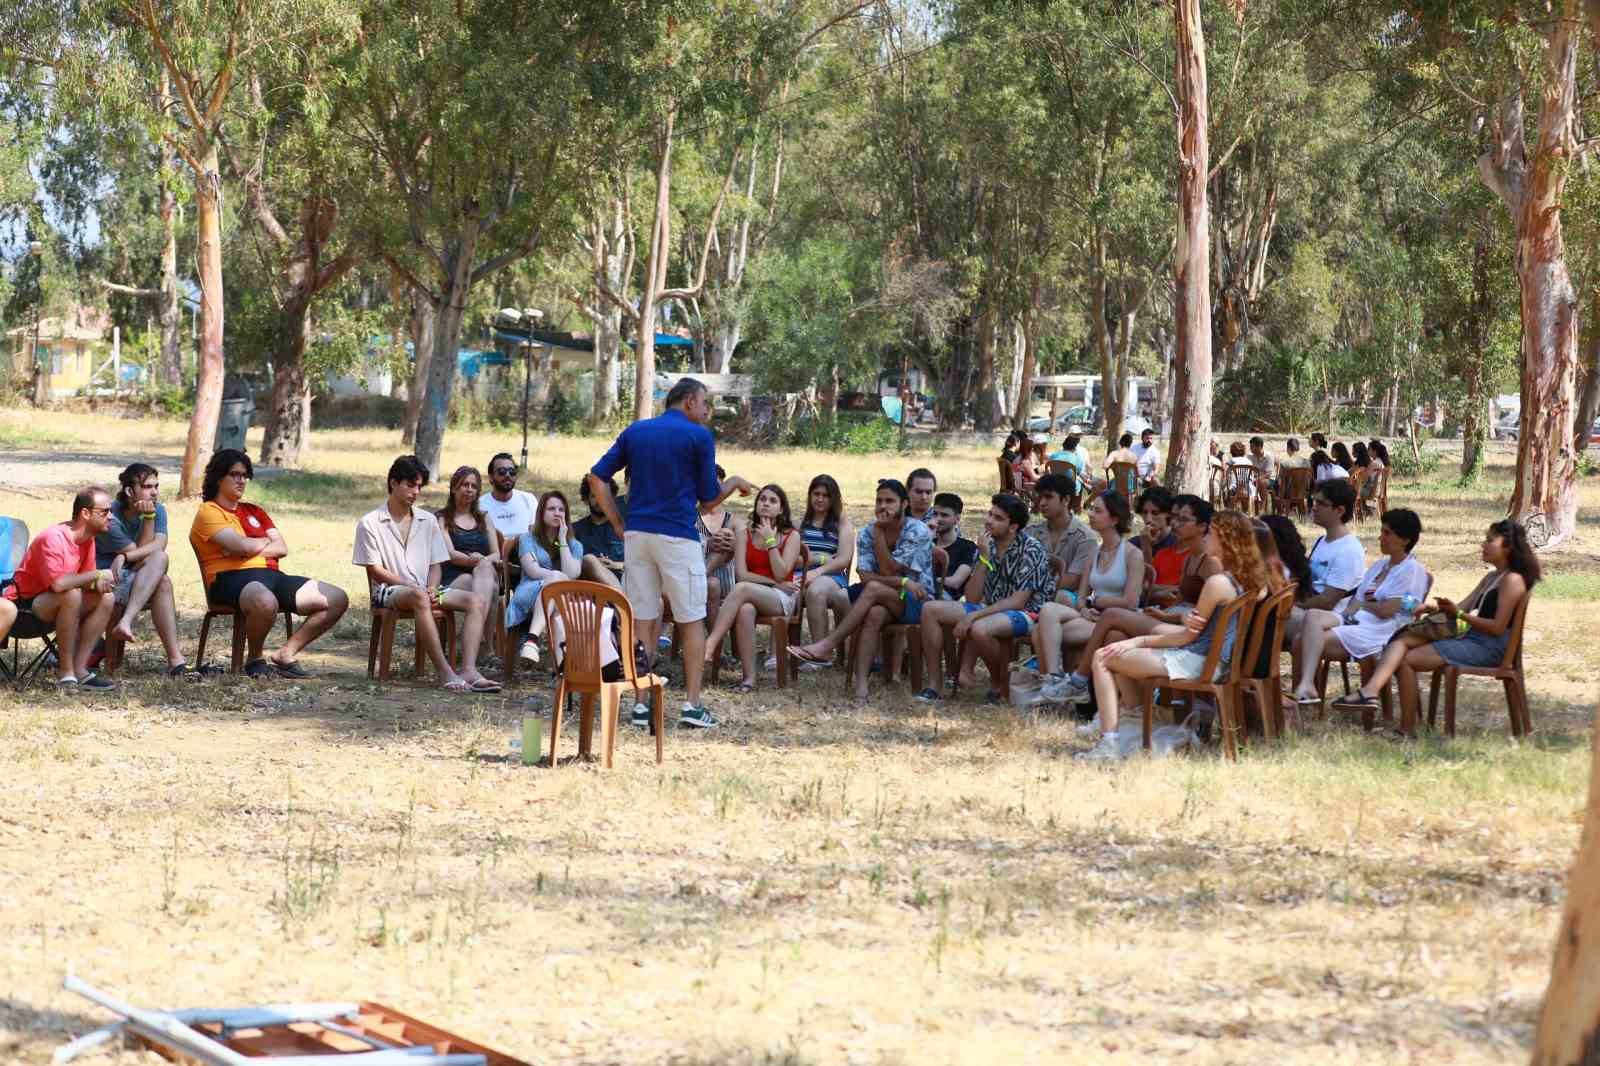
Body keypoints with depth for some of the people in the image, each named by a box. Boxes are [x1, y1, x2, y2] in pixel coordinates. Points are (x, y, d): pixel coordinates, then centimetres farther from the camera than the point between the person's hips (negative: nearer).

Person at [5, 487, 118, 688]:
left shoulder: (87, 539, 2)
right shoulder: (53, 538, -25)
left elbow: (85, 580, 6)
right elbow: (58, 583, -37)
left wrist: (98, 583, -19)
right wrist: (97, 575, -25)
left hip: (51, 602, 9)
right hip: (23, 602, -9)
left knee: (105, 598, -7)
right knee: (72, 594, -33)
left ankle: (79, 668, -10)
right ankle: (65, 672, -23)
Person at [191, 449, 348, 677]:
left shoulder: (254, 512, 27)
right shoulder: (208, 512, 4)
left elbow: (282, 548, 14)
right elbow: (239, 545, -12)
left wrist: (250, 548, -4)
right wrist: (265, 542, 9)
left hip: (271, 576, 8)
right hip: (232, 579, -8)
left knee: (337, 599, -6)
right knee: (265, 602, -44)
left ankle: (286, 654, -3)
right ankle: (254, 659, -15)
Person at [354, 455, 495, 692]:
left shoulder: (428, 521, 15)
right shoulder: (370, 523, 0)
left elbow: (435, 565, 14)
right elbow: (375, 571, -5)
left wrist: (431, 588, -10)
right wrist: (414, 587, -15)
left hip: (425, 590, 6)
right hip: (388, 591, -6)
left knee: (478, 601, -17)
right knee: (419, 597, -40)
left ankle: (469, 671, -35)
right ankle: (444, 671, -43)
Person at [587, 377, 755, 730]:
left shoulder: (635, 431, 12)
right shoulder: (699, 437, -3)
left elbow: (597, 478, 7)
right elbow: (708, 499, 0)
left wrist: (619, 525, 9)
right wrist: (735, 483, 19)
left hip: (636, 535, 4)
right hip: (678, 537, -4)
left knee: (643, 621, 7)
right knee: (692, 622, 6)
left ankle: (642, 704, 6)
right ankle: (692, 704, 2)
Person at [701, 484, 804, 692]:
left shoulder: (791, 536, 3)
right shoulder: (744, 532, 8)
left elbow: (780, 574, -8)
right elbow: (741, 574, -1)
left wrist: (770, 540, -11)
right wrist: (774, 583, -7)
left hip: (781, 599, -2)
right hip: (750, 596, 2)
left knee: (741, 589, -34)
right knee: (745, 610, -37)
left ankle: (709, 645, -42)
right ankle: (749, 678, -38)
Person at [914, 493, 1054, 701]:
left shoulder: (1030, 549, -13)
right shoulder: (989, 545, 7)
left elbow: (1017, 601, -19)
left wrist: (973, 616, -23)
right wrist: (984, 557, -11)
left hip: (1026, 613, -8)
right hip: (992, 609, 8)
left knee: (979, 629, -37)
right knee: (930, 610, -5)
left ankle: (1002, 687, -11)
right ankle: (934, 685, -5)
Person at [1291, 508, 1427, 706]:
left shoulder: (1412, 570, -1)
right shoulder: (1379, 566, 26)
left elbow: (1386, 610, -10)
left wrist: (1362, 604, 7)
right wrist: (1349, 611, -5)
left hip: (1380, 630, -7)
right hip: (1356, 621, 7)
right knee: (1312, 616, -24)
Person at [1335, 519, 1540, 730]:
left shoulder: (1512, 580, -9)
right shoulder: (1491, 577, 23)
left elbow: (1498, 627, -17)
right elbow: (1463, 607, 21)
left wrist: (1460, 614, -17)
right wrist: (1437, 608, 2)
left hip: (1488, 647, -10)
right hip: (1468, 637, 10)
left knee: (1407, 660, -15)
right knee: (1402, 640, -7)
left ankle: (1409, 728, -17)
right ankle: (1370, 691, -25)